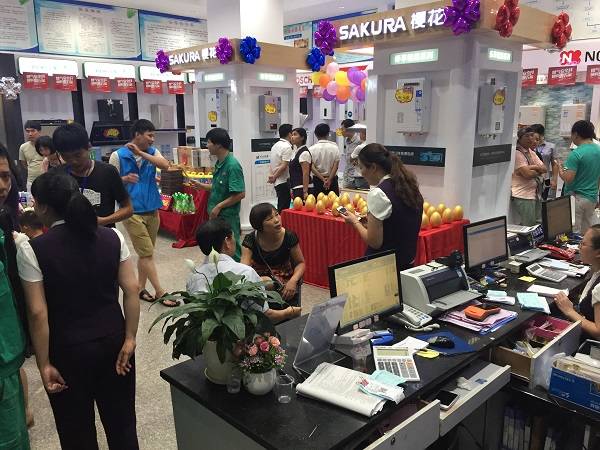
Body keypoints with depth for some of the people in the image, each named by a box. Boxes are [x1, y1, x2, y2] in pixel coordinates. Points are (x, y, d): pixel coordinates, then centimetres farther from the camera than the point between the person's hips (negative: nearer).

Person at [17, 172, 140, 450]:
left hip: (68, 351, -3)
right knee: (121, 420, 19)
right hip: (113, 341, 3)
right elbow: (132, 289, -7)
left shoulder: (32, 250, -13)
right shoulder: (113, 237, -4)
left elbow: (38, 313, -14)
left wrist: (44, 364, -7)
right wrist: (130, 338, -3)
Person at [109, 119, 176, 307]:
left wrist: (141, 153, -16)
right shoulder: (118, 155, -6)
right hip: (132, 212, -5)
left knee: (145, 253, 13)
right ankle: (160, 292, 5)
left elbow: (165, 165, -13)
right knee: (147, 253, -3)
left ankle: (140, 288, 26)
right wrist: (124, 179, -22)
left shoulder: (152, 152, 6)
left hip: (152, 210, 5)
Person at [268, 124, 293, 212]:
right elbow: (284, 166, -19)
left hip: (277, 182, 9)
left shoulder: (275, 145, 14)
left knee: (281, 207, 15)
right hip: (284, 181, -9)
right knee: (284, 208, -5)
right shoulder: (287, 147, -14)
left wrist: (273, 175, 3)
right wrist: (274, 177, -8)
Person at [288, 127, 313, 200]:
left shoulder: (304, 153, -12)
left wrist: (305, 192, -22)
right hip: (296, 188, 9)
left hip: (302, 188, -9)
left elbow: (306, 174, -17)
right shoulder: (296, 152, 15)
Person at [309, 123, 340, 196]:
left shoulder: (312, 149, -3)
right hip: (332, 180, 0)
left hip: (317, 180, 0)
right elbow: (336, 166, -8)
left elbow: (312, 167, -10)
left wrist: (323, 179, -12)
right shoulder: (334, 147, -1)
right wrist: (329, 180, -11)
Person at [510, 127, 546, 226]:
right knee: (528, 227, -6)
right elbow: (527, 174, -20)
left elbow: (544, 169, 9)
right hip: (523, 196, -9)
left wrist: (532, 167, -11)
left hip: (536, 194, 9)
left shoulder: (531, 152, 15)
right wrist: (538, 170, 0)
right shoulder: (517, 153, -13)